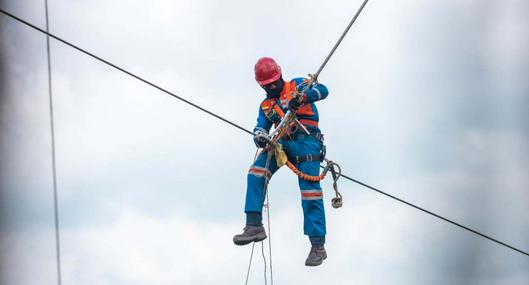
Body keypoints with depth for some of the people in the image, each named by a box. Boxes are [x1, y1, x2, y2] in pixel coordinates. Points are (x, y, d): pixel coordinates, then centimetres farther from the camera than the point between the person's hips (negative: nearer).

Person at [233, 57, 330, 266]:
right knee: (256, 171, -20)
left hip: (306, 139, -5)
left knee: (310, 190, -13)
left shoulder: (297, 86, 10)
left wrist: (300, 98, -26)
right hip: (282, 143, 5)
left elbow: (322, 90, -6)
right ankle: (254, 225, -25)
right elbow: (260, 129, 12)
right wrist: (260, 137, -14)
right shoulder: (266, 105, 23)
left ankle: (318, 246, -14)